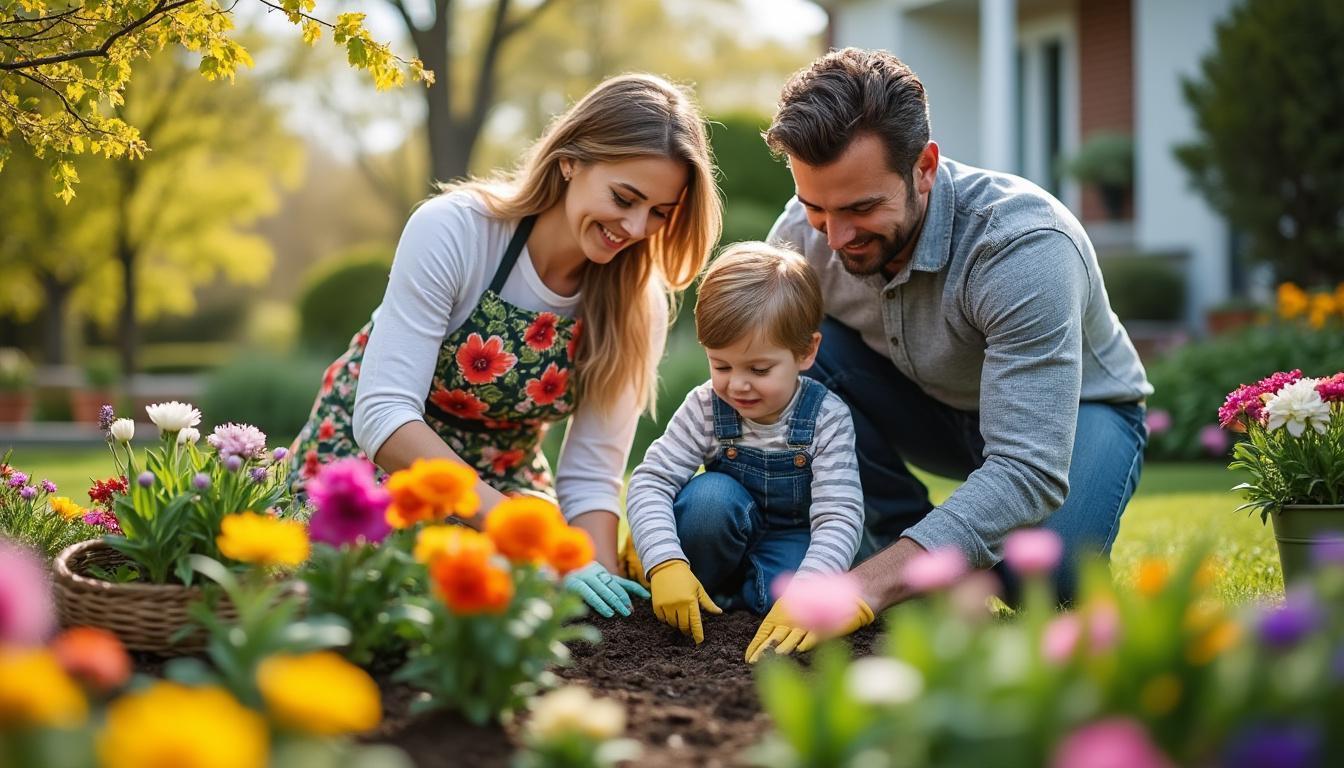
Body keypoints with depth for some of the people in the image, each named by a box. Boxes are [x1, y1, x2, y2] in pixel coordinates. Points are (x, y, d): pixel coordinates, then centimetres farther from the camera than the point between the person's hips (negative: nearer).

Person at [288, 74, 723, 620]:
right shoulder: (452, 230, -28)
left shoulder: (639, 304, -15)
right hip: (375, 449, -3)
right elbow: (384, 415, -32)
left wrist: (599, 576, -32)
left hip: (503, 472, 4)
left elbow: (591, 475, -12)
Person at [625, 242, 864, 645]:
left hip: (792, 541, -2)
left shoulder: (827, 419, -21)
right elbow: (650, 480, -21)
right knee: (711, 493, -31)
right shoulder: (705, 408, -16)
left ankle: (734, 595, -7)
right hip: (728, 538, 2)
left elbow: (839, 517, -28)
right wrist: (666, 563, -40)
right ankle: (708, 584, -10)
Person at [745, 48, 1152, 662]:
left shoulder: (1027, 247, -38)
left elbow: (1030, 469, -44)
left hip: (1075, 411, -4)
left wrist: (865, 587, -52)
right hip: (936, 410, 4)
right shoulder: (803, 232, -22)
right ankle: (926, 564, -10)